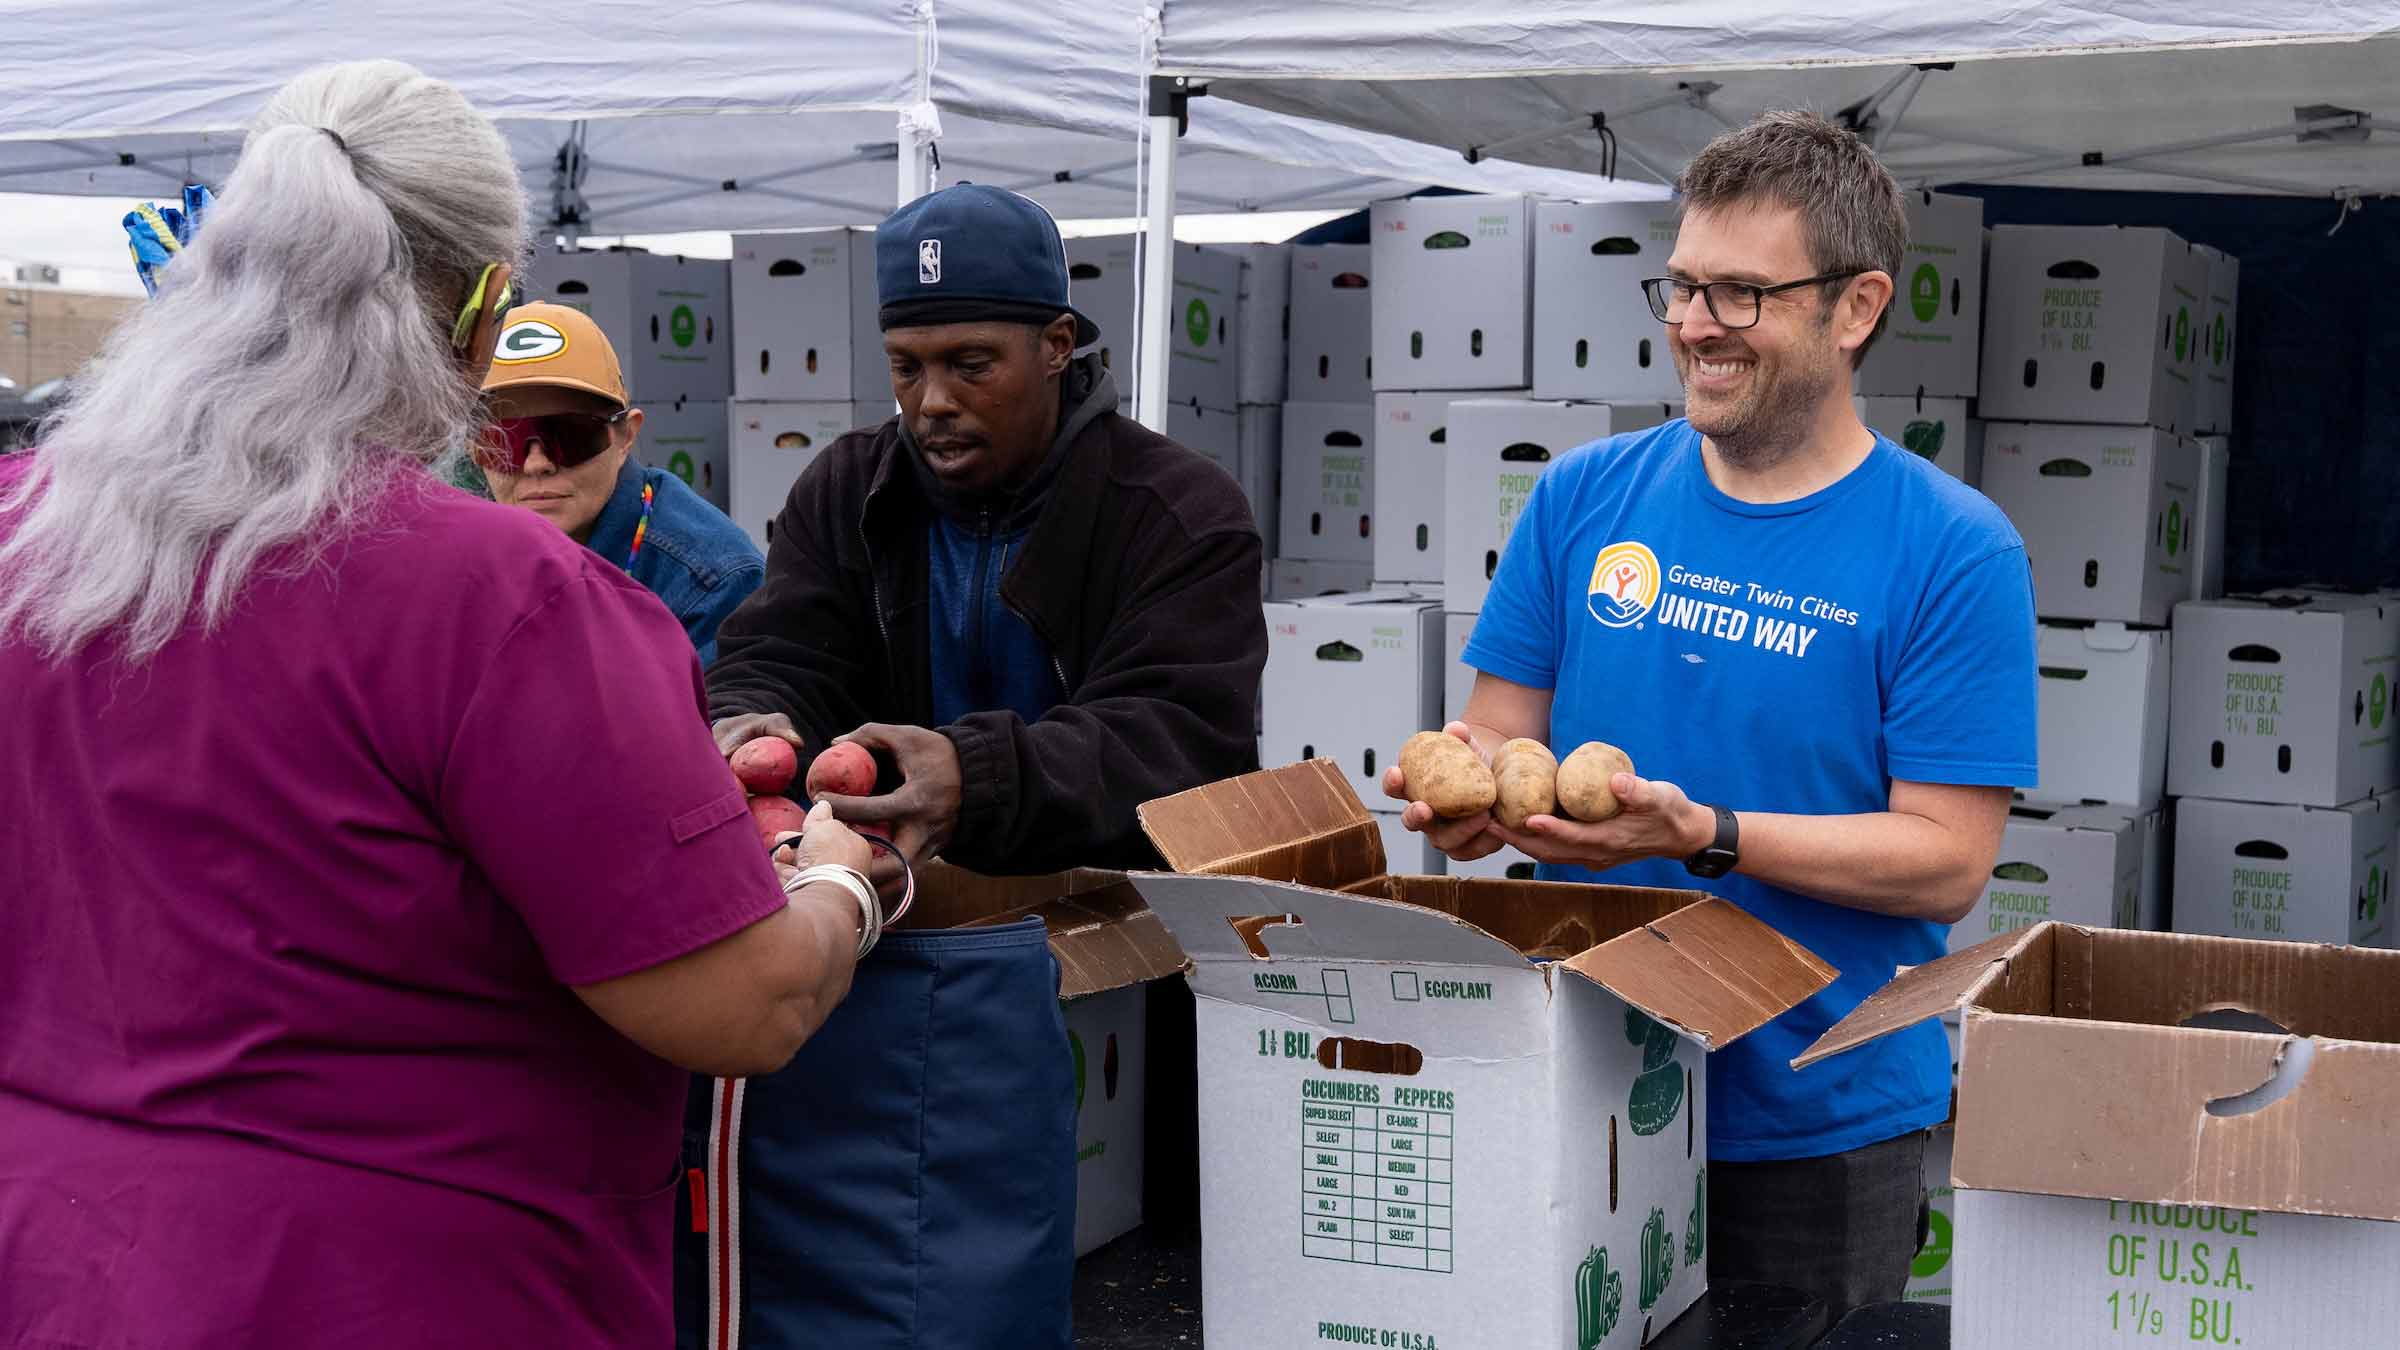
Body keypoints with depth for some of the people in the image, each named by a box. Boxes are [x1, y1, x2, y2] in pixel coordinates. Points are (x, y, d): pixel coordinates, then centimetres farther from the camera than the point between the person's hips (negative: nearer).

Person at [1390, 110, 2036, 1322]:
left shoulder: (1955, 552, -8)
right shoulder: (1584, 499, 3)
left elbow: (1946, 862, -12)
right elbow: (1502, 727, 7)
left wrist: (1706, 835, -25)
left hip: (1818, 1131, -3)